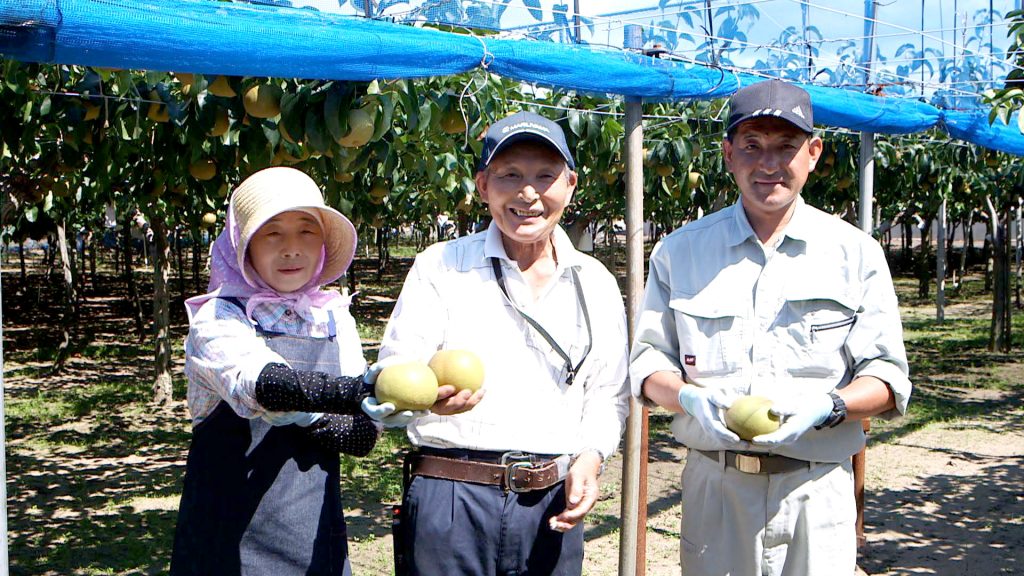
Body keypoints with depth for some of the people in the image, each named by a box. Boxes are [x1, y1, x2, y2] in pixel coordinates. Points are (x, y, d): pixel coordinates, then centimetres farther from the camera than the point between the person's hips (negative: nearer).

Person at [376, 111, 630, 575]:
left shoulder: (595, 283, 10)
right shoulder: (440, 266, 1)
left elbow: (608, 392, 15)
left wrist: (591, 456, -2)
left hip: (554, 501, 3)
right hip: (450, 501, -2)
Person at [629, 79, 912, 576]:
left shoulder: (856, 253, 5)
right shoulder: (679, 250, 7)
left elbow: (887, 377, 3)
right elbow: (648, 362, 7)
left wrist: (825, 406, -17)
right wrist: (690, 397, -13)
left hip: (816, 491, 0)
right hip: (713, 484, 1)